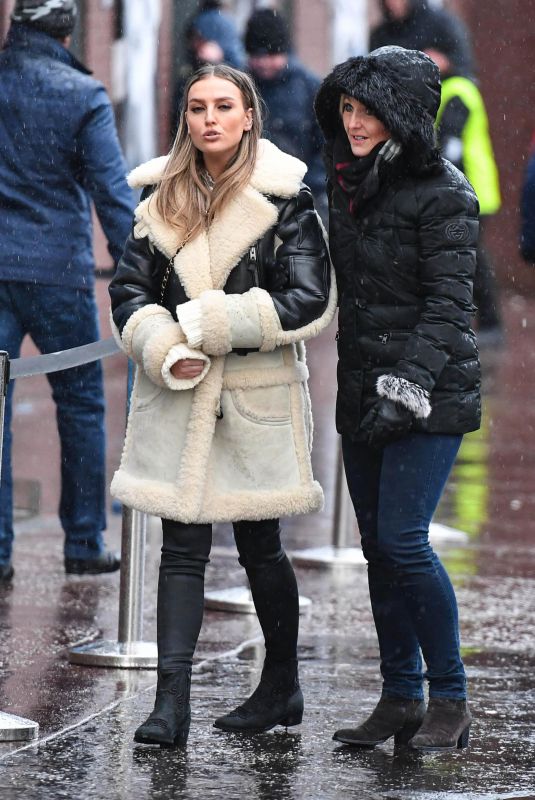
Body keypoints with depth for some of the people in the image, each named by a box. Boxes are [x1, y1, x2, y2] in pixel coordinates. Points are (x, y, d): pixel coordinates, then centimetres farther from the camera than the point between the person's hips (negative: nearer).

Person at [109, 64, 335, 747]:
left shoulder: (284, 199, -4)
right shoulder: (161, 198, 8)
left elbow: (310, 300, -9)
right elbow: (129, 289, 7)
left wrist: (222, 322, -17)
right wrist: (165, 349, -12)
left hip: (258, 394, -2)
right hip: (179, 394, 3)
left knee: (260, 544, 9)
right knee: (182, 544, -3)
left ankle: (282, 684, 27)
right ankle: (171, 703, -6)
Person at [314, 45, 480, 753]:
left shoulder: (442, 194, -11)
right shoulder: (348, 184, 12)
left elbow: (447, 303, -15)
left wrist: (406, 388, -23)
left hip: (429, 395, -7)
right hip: (363, 393, 7)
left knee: (402, 539, -13)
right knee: (378, 545, 7)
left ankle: (451, 701, -2)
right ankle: (400, 698, 15)